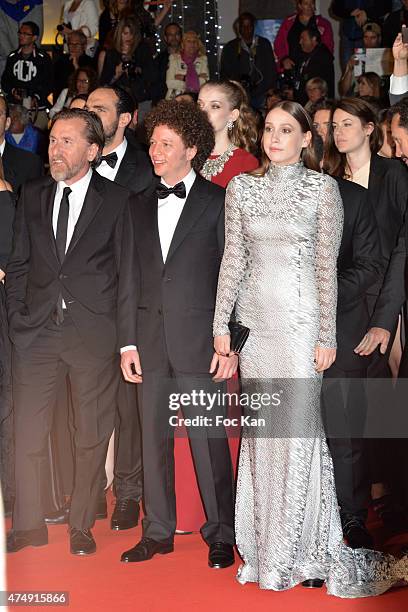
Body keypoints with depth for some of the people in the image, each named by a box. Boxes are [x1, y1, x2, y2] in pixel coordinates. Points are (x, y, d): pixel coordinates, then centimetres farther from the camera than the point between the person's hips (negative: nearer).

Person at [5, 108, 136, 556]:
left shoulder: (117, 201, 1)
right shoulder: (32, 196, 11)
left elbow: (126, 272, 1)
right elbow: (18, 263, 14)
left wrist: (123, 334, -4)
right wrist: (17, 316, 4)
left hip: (94, 332, -2)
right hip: (36, 331, 3)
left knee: (91, 434, 6)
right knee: (27, 433, 3)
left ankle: (81, 525, 18)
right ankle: (28, 526, 15)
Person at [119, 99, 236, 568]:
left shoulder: (218, 202, 0)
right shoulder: (140, 205, 13)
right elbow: (133, 278, 12)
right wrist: (128, 342, 6)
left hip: (199, 336, -4)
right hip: (150, 338, 5)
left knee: (208, 437, -2)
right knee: (153, 435, 9)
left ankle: (220, 534, 10)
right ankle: (158, 530, 20)